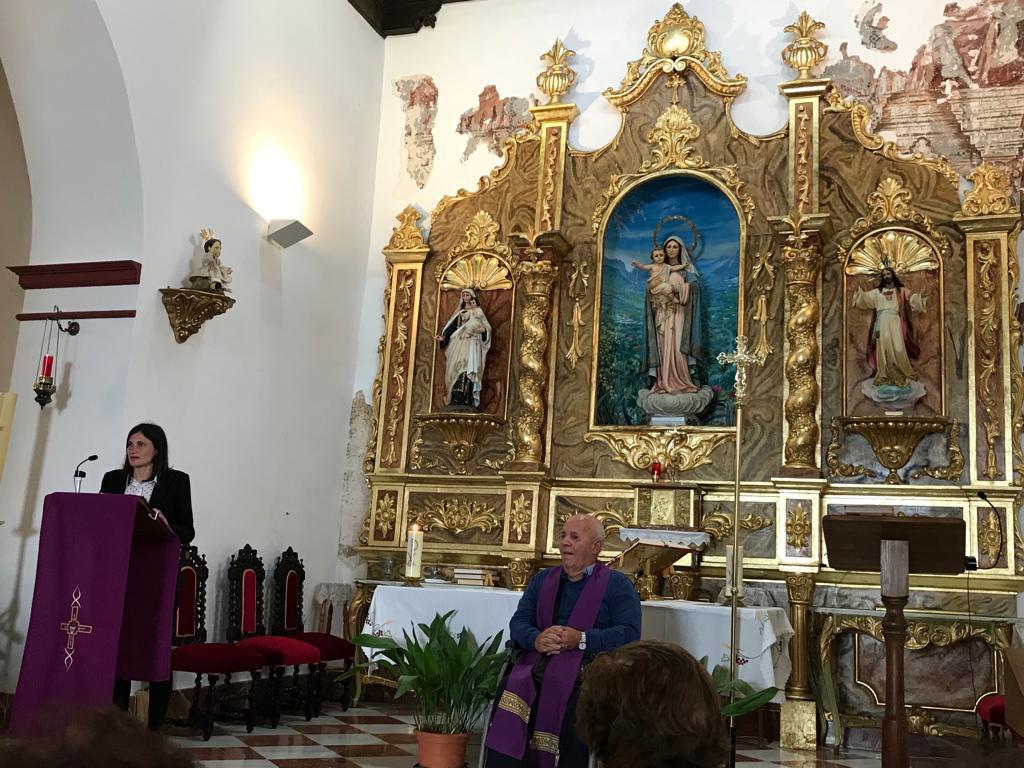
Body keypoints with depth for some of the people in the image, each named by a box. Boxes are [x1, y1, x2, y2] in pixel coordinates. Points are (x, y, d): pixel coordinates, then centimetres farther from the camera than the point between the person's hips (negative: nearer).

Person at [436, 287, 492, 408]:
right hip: (458, 343, 4)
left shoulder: (477, 311, 12)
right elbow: (451, 327, 14)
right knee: (457, 369, -7)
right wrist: (443, 337, -2)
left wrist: (483, 330, -18)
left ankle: (467, 401, -25)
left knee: (468, 369, -18)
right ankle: (456, 401, -10)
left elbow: (486, 327, 6)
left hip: (471, 343, -4)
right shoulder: (459, 312, 21)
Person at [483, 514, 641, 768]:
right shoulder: (542, 580, 22)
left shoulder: (617, 585, 8)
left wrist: (581, 639, -16)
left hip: (590, 669, -3)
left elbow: (629, 633, -4)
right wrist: (537, 639, -9)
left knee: (578, 708, -34)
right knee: (509, 690, -25)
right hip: (539, 663, 4)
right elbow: (518, 622, 14)